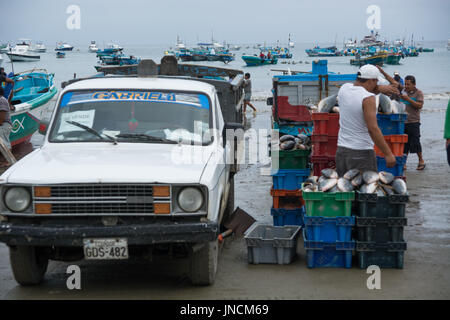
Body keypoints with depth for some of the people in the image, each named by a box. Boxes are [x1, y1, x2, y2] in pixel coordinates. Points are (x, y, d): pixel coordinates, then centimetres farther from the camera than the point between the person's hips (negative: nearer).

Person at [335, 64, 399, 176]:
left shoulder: (344, 88, 5)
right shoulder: (368, 98, -15)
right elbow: (373, 129, -20)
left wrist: (379, 88, 9)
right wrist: (388, 153, -17)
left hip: (341, 150, 7)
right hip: (361, 153, -7)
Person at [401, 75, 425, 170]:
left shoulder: (419, 93, -1)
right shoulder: (403, 92, 12)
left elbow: (420, 105, -12)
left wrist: (408, 99, -18)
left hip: (413, 122, -4)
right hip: (403, 122, 4)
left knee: (415, 142, -4)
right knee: (404, 143, 5)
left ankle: (421, 160, 14)